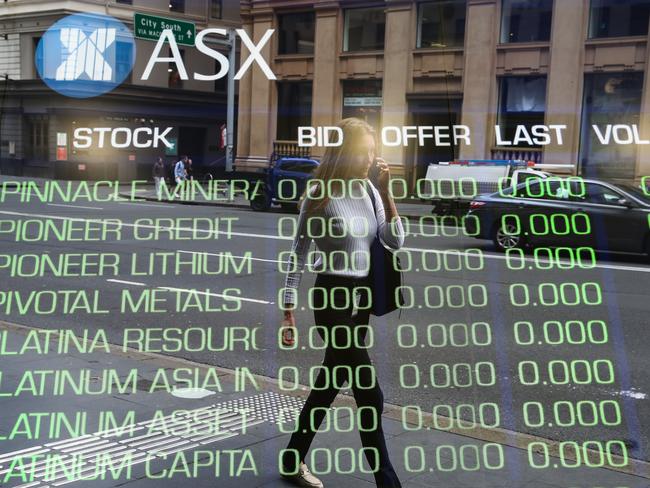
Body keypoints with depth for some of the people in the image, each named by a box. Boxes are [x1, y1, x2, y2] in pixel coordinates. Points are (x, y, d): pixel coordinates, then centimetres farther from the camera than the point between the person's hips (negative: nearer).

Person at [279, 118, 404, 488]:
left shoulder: (369, 190, 5)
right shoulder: (320, 196, -13)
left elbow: (396, 242, -1)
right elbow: (298, 255, -9)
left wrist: (385, 191, -9)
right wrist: (289, 311, -10)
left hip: (362, 296, 7)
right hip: (332, 297, -7)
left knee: (331, 383, 16)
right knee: (370, 394, -6)